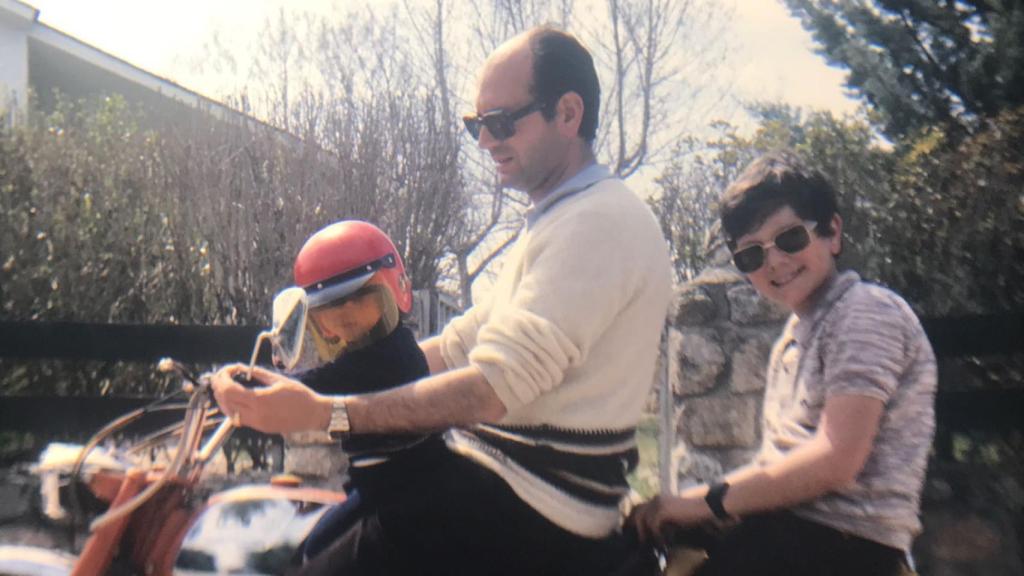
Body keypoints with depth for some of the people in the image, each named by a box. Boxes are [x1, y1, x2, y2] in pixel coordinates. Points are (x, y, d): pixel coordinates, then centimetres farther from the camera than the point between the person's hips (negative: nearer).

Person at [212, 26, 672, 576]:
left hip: (527, 512, -10)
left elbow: (495, 389, -26)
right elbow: (457, 346, 15)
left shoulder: (601, 221, -17)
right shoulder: (554, 222, 18)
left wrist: (327, 412, -30)